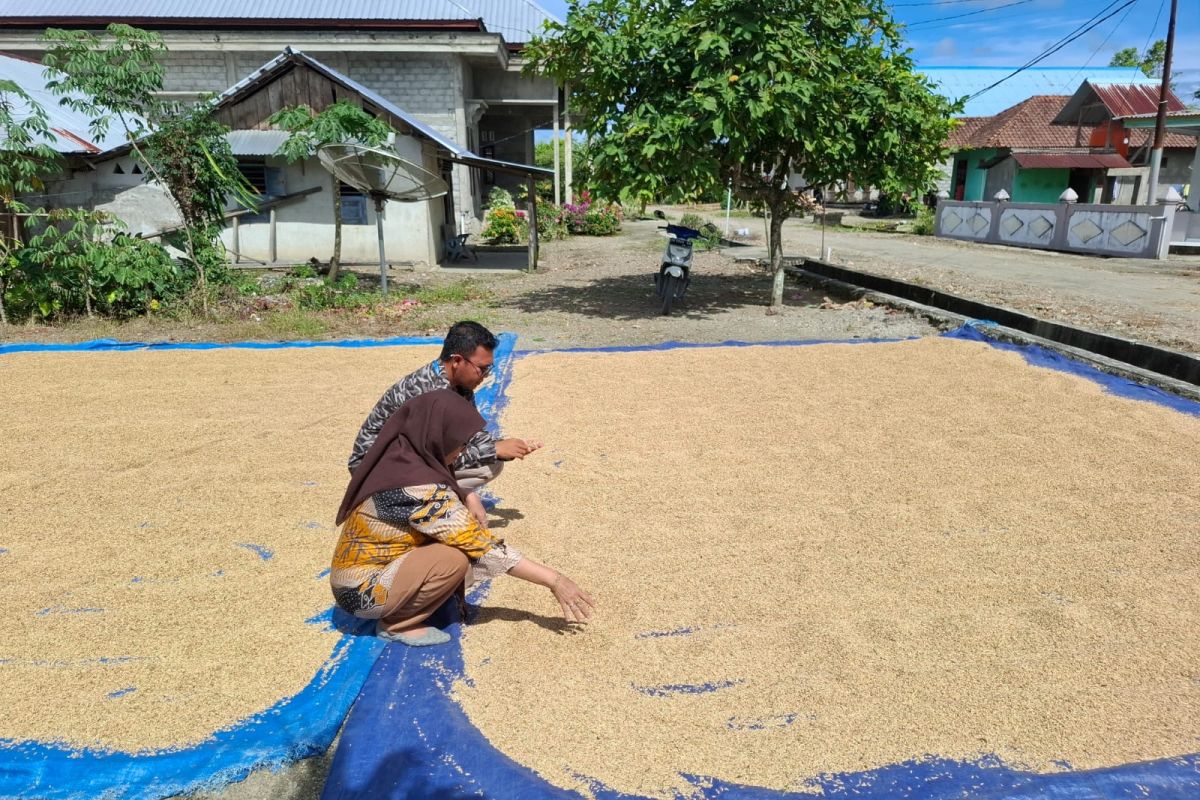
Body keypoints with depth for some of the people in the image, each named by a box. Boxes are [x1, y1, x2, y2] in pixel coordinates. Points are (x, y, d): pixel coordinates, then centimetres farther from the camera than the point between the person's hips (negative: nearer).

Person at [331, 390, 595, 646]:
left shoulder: (400, 455, -4)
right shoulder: (419, 490, -30)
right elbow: (482, 544, -28)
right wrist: (553, 579, -22)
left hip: (366, 567, 9)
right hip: (363, 591, -9)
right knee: (457, 557, -26)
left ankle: (398, 608, 7)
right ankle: (396, 624, -3)